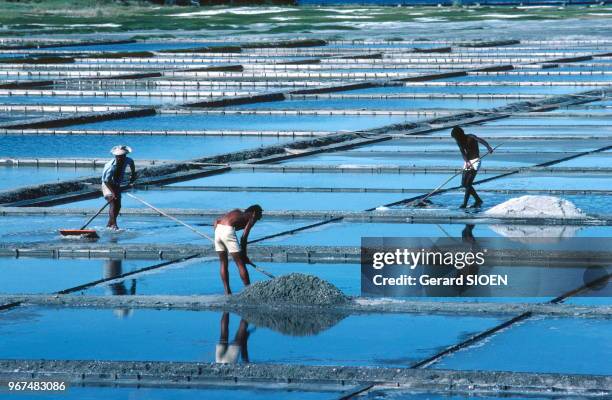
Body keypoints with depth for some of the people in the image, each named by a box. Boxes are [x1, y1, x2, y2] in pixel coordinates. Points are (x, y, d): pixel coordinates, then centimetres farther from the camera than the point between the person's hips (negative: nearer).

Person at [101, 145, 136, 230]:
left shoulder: (126, 160, -13)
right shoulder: (111, 166, -33)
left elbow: (131, 162, 14)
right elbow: (107, 181, -33)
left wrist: (133, 174, 11)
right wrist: (113, 192, -39)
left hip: (117, 185, 7)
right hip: (108, 185, -7)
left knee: (118, 206, 5)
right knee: (113, 204, -20)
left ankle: (109, 224, 17)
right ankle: (113, 224, -20)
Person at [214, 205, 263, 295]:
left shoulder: (237, 212, 30)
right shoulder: (252, 216, 14)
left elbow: (217, 221, 19)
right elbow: (244, 236, 3)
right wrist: (244, 255, 8)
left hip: (218, 229, 6)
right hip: (228, 231, -6)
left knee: (223, 263, 17)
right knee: (240, 264, 2)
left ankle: (227, 291, 17)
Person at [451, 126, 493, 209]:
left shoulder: (471, 138, -16)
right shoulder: (459, 141, 2)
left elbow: (481, 140, -30)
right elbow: (463, 152, -9)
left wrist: (488, 147, -47)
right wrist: (466, 161, -27)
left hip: (475, 161, -8)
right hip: (467, 161, 8)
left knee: (468, 183, -15)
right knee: (464, 184, 6)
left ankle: (465, 203, -12)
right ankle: (478, 200, 17)